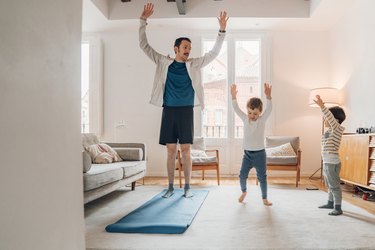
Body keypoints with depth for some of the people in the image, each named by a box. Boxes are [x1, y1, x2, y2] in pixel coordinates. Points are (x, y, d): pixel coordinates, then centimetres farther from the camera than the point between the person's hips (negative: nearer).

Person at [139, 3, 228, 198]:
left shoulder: (194, 65, 7)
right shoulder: (164, 63, 6)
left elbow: (214, 52, 4)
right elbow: (144, 46, 6)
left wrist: (222, 30, -5)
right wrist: (143, 21, -1)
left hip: (186, 111, 0)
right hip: (169, 111, 0)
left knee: (185, 150, 1)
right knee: (171, 150, 4)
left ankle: (187, 186, 12)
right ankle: (170, 187, 15)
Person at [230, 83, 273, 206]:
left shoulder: (262, 120, -6)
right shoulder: (245, 119, 1)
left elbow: (269, 109, -21)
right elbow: (236, 109, -9)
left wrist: (268, 95, -38)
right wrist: (233, 96, -25)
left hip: (259, 153, -2)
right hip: (247, 153, 2)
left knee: (262, 177, 7)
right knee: (242, 175, 5)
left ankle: (264, 198, 22)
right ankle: (244, 191, 33)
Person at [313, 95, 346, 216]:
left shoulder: (338, 129, -15)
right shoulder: (328, 129, 9)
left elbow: (330, 118, -27)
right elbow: (327, 118, 25)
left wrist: (322, 106, -35)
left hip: (333, 163, -9)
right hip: (326, 162, 10)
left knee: (334, 185, -3)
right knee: (330, 185, 20)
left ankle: (338, 208, 4)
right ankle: (330, 203, 33)